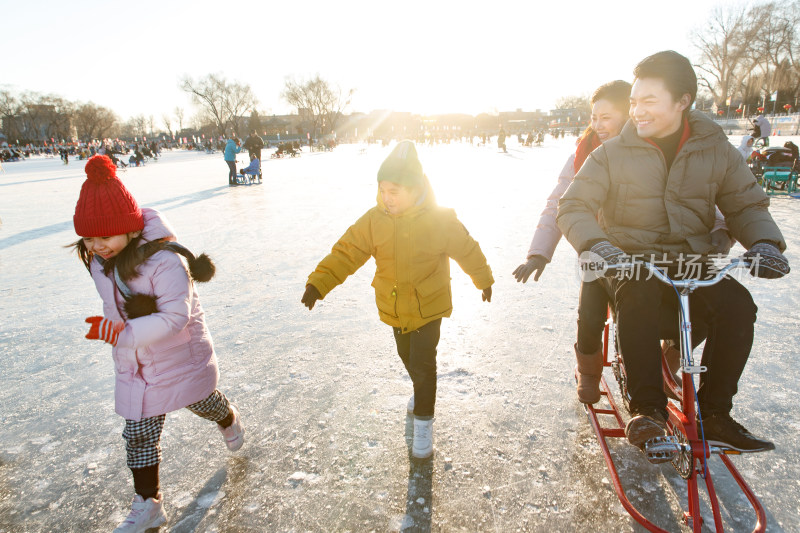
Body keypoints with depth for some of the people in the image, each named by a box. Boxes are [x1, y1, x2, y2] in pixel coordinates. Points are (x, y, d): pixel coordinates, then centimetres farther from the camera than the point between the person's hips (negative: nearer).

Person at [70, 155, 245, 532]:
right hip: (133, 365, 5)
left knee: (203, 403, 23)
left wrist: (125, 332, -42)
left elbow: (176, 316, -34)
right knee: (139, 434, 9)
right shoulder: (97, 259, -6)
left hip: (181, 357, -5)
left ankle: (229, 421, 59)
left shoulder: (162, 259, -31)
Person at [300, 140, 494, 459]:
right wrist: (318, 282, -20)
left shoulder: (439, 219, -18)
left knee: (422, 363, -5)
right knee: (407, 357, 22)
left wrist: (484, 280, 11)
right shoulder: (374, 220, -13)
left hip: (429, 306, -4)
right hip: (394, 308, 4)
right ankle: (422, 391, 54)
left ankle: (423, 423, 17)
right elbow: (346, 252, -11)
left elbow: (467, 250, -3)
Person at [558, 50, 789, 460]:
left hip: (692, 263, 3)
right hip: (631, 261, -2)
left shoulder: (716, 149, 7)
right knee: (636, 297, -36)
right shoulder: (613, 153, 0)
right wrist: (597, 244, -25)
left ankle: (714, 413, -9)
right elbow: (573, 206, -6)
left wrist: (764, 242, -10)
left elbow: (747, 204, 11)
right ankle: (647, 408, -24)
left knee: (737, 304, -26)